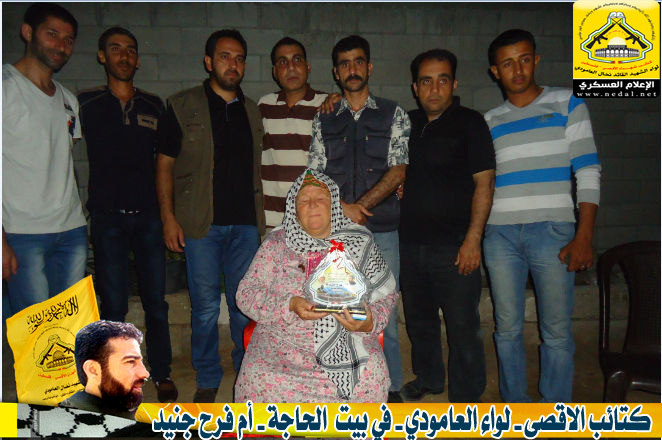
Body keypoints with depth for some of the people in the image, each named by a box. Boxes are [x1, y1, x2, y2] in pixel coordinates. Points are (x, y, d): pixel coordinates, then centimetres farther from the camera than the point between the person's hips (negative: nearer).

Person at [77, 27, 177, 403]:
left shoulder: (154, 106, 9)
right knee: (114, 305, 4)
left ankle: (162, 373, 21)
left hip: (149, 216, 1)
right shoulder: (86, 104, 4)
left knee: (156, 301, 6)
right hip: (108, 217, -1)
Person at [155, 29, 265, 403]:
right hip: (201, 223, -2)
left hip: (246, 223, 3)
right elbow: (165, 165, 3)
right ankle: (208, 380, 22)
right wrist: (168, 217, -6)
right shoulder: (183, 107, 4)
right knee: (206, 307, 4)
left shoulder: (253, 112, 13)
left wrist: (262, 216, 10)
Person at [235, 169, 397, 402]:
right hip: (283, 347, 0)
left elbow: (386, 296, 9)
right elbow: (246, 294, 2)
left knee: (370, 379, -26)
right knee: (260, 383, -26)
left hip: (347, 349, 0)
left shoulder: (359, 242, 8)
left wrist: (369, 322, -13)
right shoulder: (277, 243, 7)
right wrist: (290, 305, -16)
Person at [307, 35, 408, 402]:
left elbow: (398, 171, -2)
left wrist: (360, 206, -12)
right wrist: (344, 207, -12)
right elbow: (314, 176, 5)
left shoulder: (393, 115, 8)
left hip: (381, 229, -1)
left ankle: (391, 386, 18)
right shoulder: (324, 120, 12)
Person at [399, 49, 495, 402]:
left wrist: (472, 240, -16)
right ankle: (428, 377, 40)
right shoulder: (407, 123, 11)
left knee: (462, 326, -1)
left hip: (454, 244, -5)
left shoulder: (470, 123, -4)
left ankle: (465, 397, 17)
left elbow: (484, 183, -9)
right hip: (411, 241, 6)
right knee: (418, 317, 18)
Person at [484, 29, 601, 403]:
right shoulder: (490, 121, 13)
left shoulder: (568, 104, 5)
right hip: (500, 234, 3)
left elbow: (588, 172, -1)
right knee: (508, 328, 8)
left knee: (557, 331, 2)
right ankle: (515, 403, 24)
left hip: (552, 231, -2)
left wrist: (584, 237, -9)